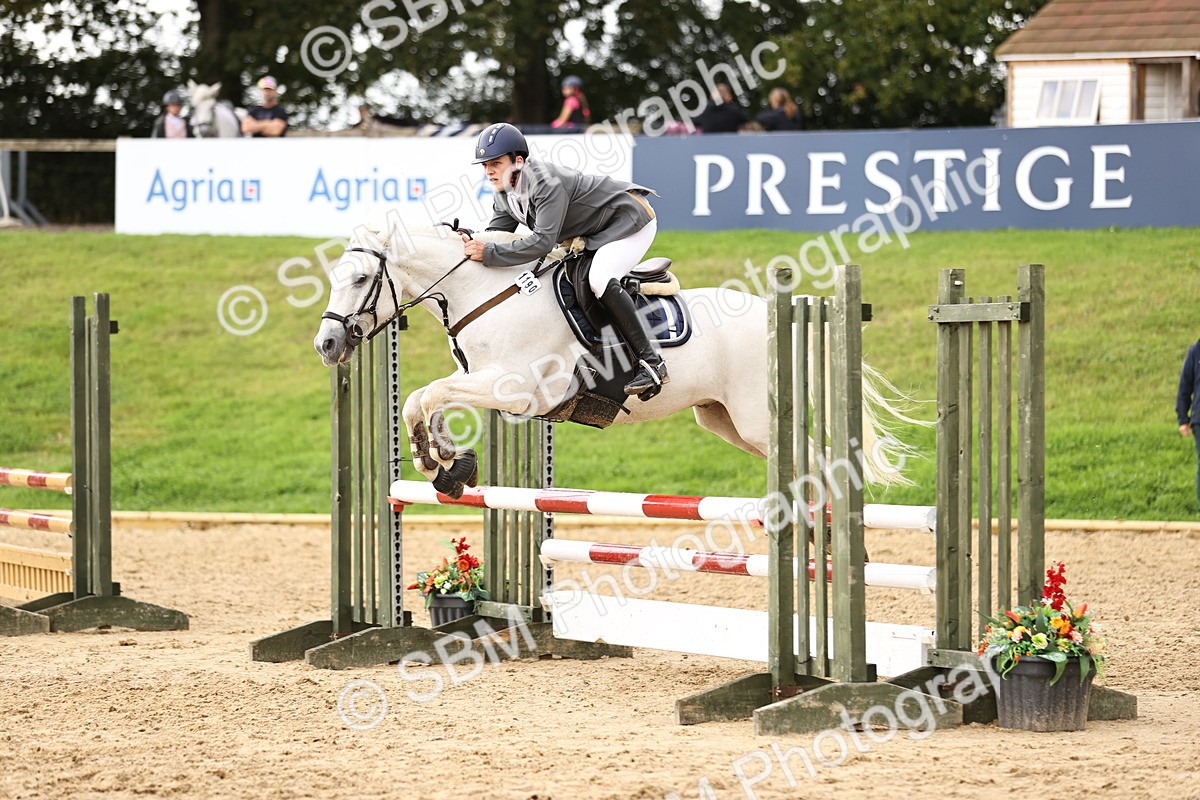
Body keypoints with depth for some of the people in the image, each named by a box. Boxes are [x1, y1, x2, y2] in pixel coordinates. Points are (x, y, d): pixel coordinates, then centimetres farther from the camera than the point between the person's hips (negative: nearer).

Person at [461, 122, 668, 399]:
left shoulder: (545, 182, -32)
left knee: (600, 280, -31)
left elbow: (543, 241, -39)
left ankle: (651, 363, -29)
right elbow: (495, 234, -1)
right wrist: (472, 243, -24)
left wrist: (488, 253, -40)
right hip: (596, 234, 11)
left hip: (630, 218, -11)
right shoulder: (504, 196, -2)